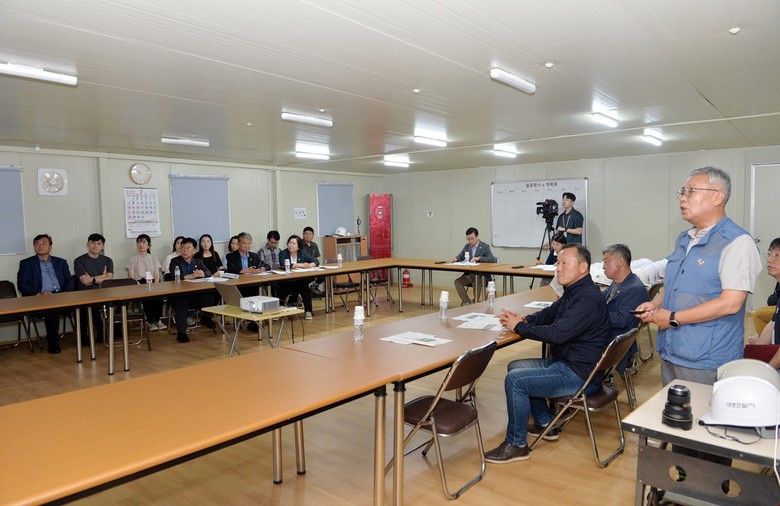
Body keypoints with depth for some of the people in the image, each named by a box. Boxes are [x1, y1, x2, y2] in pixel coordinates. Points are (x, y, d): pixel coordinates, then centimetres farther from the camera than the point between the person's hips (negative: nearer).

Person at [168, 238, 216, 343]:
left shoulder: (198, 261, 15)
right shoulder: (175, 262, 3)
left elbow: (209, 273, 0)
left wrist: (202, 274, -25)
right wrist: (192, 276, -26)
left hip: (197, 294, 3)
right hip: (181, 295, -3)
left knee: (210, 295, -24)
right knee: (181, 303, -36)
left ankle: (205, 318, 4)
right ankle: (181, 333, -25)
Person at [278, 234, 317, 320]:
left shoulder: (302, 254, 10)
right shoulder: (283, 254, -1)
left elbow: (315, 261, 9)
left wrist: (310, 265, -15)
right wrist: (301, 265, -15)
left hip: (300, 281, 2)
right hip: (286, 282, -2)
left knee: (305, 287, -29)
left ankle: (308, 311, -20)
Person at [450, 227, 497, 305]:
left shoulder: (485, 246, -1)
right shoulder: (467, 246, 15)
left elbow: (492, 259, -11)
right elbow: (460, 256, 22)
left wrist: (479, 258, -25)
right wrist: (455, 259, -4)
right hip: (468, 274, 5)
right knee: (457, 282, -22)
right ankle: (467, 302, -16)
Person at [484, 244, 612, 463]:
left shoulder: (589, 299, -23)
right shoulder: (573, 292, 10)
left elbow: (557, 333, -29)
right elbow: (548, 314, 19)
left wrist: (519, 327, -16)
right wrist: (524, 320, -2)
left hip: (580, 374, -11)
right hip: (562, 361, 11)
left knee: (515, 380, -20)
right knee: (515, 367, 16)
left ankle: (516, 445, -3)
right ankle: (545, 424, 24)